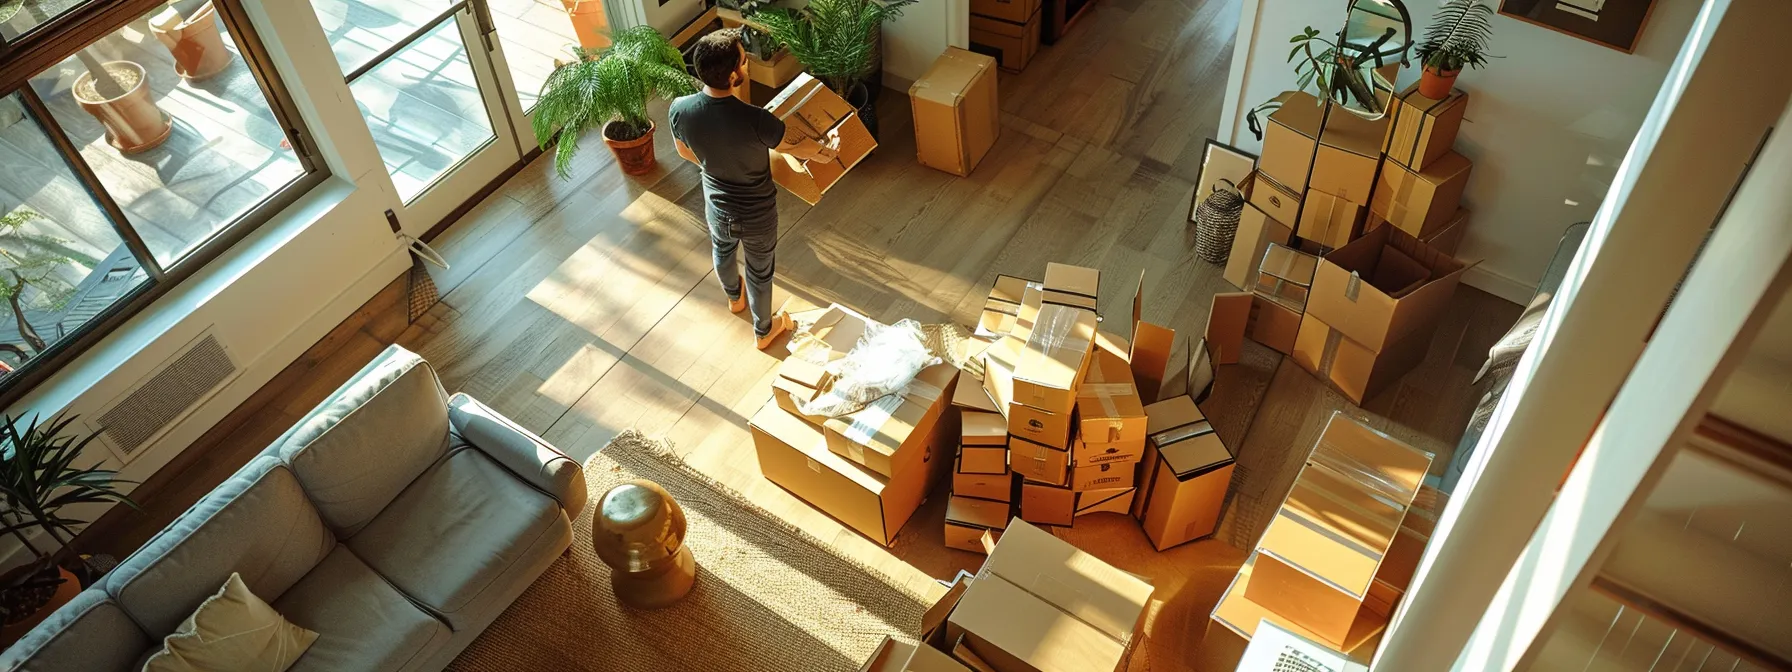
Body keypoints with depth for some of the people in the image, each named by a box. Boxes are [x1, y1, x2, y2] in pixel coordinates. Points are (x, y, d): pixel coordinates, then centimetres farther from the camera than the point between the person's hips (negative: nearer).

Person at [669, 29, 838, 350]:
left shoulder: (679, 109, -25)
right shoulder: (755, 120, -37)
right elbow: (794, 147, -17)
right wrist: (825, 150, 5)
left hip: (717, 206, 4)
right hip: (757, 214, -4)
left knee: (723, 252, 35)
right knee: (759, 272, 24)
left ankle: (735, 298, 66)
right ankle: (764, 330, 49)